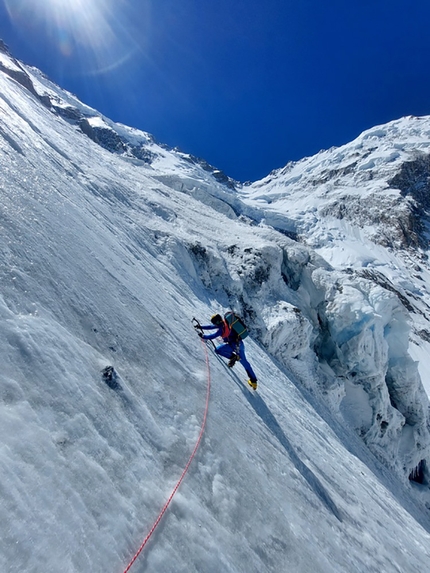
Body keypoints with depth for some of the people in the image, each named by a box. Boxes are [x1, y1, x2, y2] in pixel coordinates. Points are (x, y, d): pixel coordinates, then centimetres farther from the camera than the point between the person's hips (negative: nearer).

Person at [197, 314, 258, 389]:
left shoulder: (222, 328, -20)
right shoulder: (223, 323, 7)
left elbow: (213, 336, -18)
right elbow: (212, 326, 16)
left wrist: (203, 336, -5)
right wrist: (201, 326, 18)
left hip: (234, 345, -10)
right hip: (240, 344, 10)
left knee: (218, 349, -13)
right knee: (244, 362, 18)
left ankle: (233, 357, -3)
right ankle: (253, 381, 27)